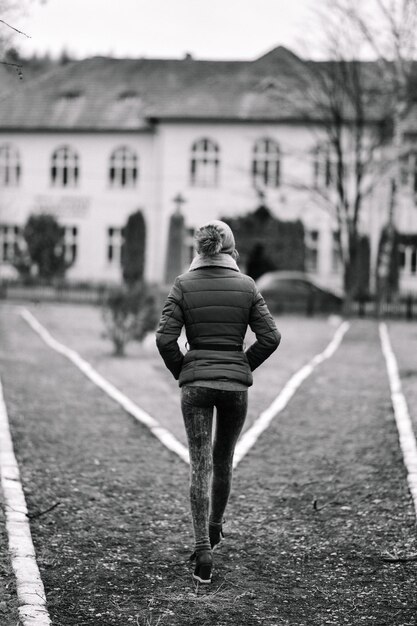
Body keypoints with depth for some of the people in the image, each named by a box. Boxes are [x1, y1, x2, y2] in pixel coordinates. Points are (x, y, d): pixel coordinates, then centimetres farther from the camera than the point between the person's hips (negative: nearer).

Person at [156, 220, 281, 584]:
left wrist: (181, 372, 6)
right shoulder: (246, 286, -1)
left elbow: (165, 338, -10)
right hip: (236, 385, 1)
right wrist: (243, 366, 10)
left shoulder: (184, 285, -4)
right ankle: (215, 527, 37)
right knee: (223, 460, 21)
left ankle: (203, 548, -7)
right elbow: (270, 337, -4)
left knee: (200, 465, 2)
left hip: (196, 384, -1)